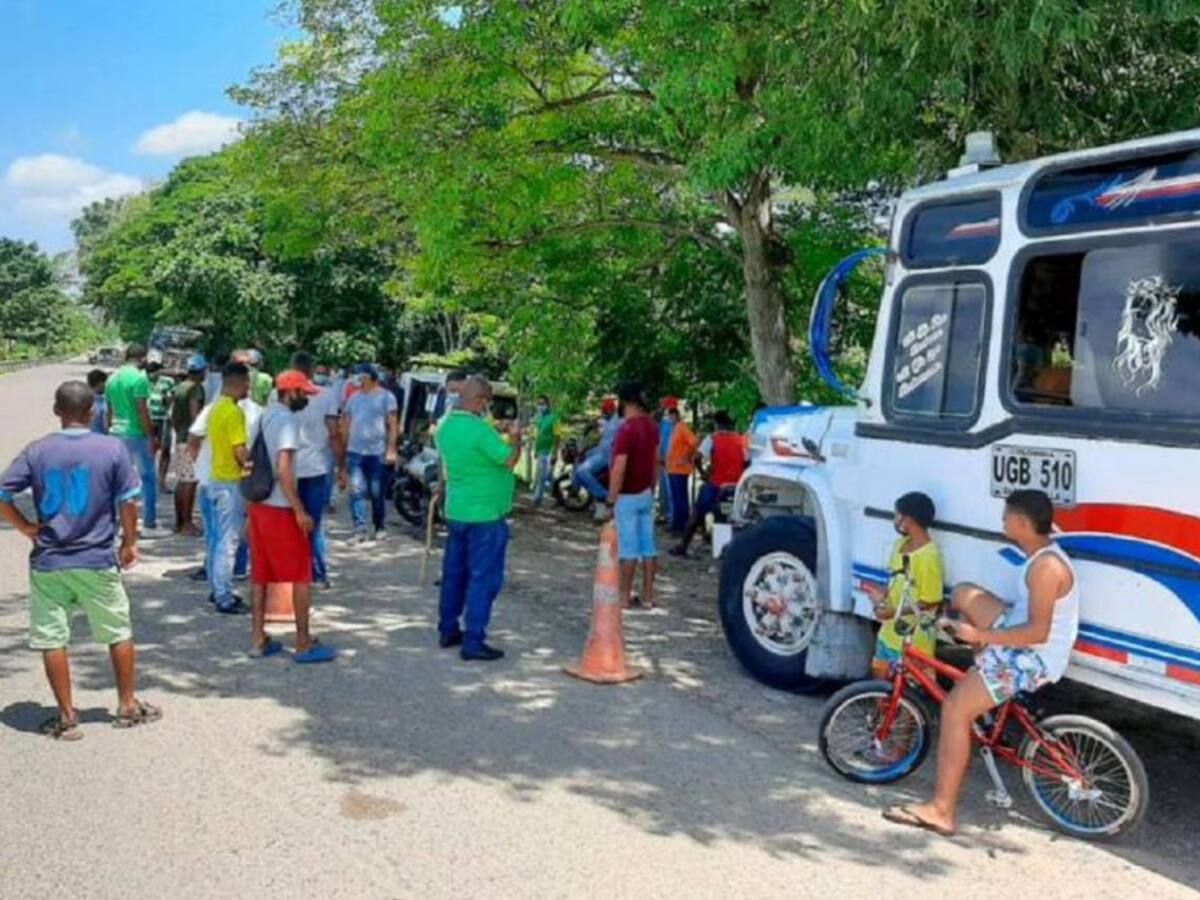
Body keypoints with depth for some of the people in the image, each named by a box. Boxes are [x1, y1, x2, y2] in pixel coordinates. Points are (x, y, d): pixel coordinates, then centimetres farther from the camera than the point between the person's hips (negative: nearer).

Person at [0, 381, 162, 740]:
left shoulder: (36, 451, -3)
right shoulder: (112, 449, -7)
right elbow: (127, 502, -5)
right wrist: (129, 542, 7)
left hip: (48, 563, 1)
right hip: (98, 561, -1)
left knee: (52, 640, 9)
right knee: (120, 633, 15)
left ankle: (67, 717, 14)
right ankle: (128, 705, 23)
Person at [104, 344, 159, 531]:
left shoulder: (112, 378, 10)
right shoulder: (139, 378, -14)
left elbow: (109, 411, 14)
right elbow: (142, 411, -17)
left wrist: (110, 432, 21)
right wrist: (152, 437, -14)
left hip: (117, 433, 7)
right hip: (136, 434, -7)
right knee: (148, 477, 3)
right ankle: (149, 520, 3)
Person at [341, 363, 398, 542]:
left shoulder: (386, 396, -1)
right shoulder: (354, 397, 14)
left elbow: (392, 424, -5)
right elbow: (346, 424, 17)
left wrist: (391, 449, -13)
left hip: (377, 452, -4)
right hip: (354, 451, 4)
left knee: (376, 493, 5)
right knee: (356, 490, -6)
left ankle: (379, 527, 20)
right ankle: (359, 529, -7)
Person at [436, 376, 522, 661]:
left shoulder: (445, 426, 5)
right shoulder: (479, 429, -22)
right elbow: (509, 460, -17)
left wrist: (498, 436, 17)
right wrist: (515, 438, 0)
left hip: (455, 511, 9)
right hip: (484, 514, -8)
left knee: (454, 572, 17)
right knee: (483, 577, -2)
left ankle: (448, 630, 27)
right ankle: (473, 641, -1)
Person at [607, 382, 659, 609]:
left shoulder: (627, 429, -20)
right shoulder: (651, 425, 6)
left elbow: (619, 469, -22)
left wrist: (611, 500, -17)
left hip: (628, 496, -8)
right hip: (646, 494, 8)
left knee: (628, 547, -2)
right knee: (647, 545, 9)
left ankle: (625, 596, 5)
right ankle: (648, 595, 14)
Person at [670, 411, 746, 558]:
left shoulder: (712, 439, -4)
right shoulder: (739, 440, 8)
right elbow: (746, 462, 2)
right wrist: (738, 478, 12)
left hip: (716, 485, -3)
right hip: (735, 486, 3)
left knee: (697, 514, 7)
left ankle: (683, 547, 9)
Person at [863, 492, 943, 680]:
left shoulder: (929, 555, -22)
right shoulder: (900, 544, 5)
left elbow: (931, 602, -20)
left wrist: (894, 611, -24)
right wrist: (882, 594, -1)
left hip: (914, 639, -9)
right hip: (890, 631, 9)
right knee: (880, 674, 18)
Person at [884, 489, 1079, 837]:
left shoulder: (1045, 566, -24)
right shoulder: (1042, 555, 8)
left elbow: (1038, 631, -29)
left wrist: (980, 635, -26)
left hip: (1032, 659, -10)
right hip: (1019, 643, 10)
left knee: (955, 708, -15)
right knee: (963, 594, 16)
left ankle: (942, 810, -15)